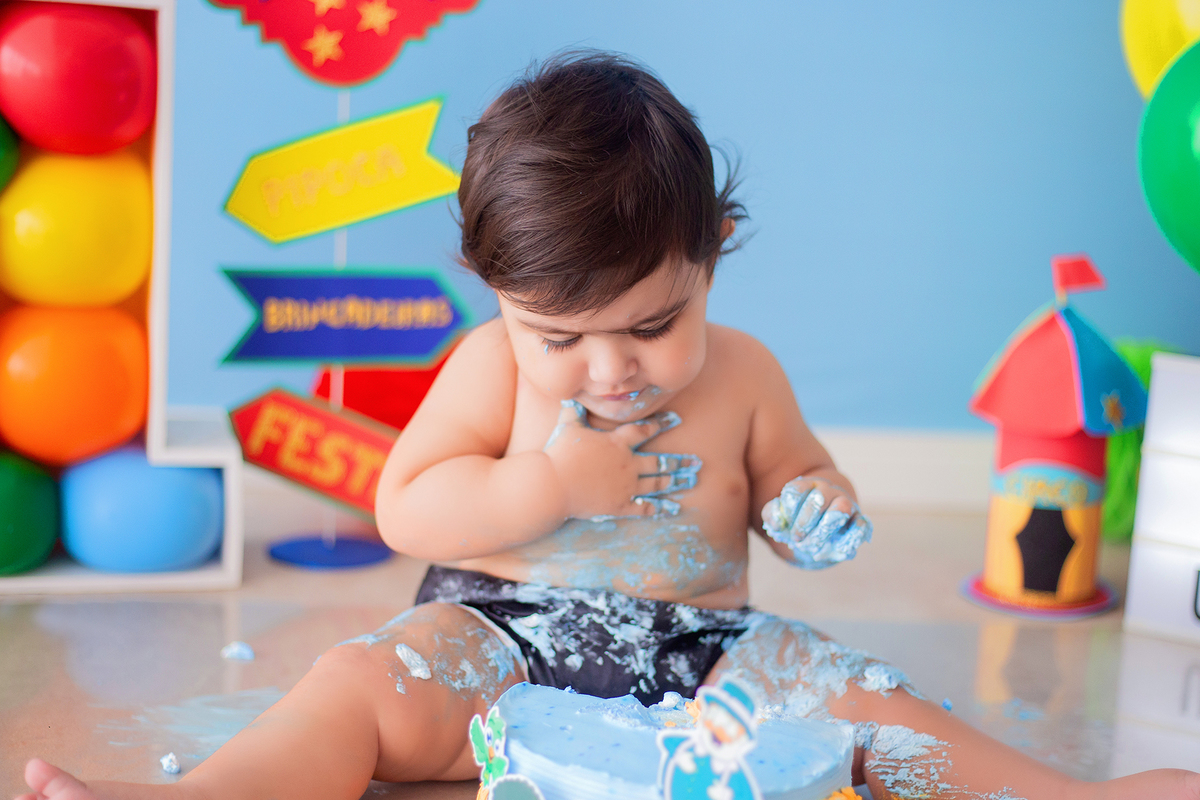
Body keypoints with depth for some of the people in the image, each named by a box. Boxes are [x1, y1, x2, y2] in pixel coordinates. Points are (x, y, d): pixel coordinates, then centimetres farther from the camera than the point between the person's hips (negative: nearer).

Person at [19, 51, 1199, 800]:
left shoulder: (742, 375, -1)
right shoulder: (493, 365, -6)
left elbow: (790, 471, 15)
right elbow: (404, 507, -8)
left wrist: (810, 508, -10)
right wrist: (550, 487, -22)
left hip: (701, 653, 1)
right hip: (501, 636, -1)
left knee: (862, 705, -18)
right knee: (358, 685, -25)